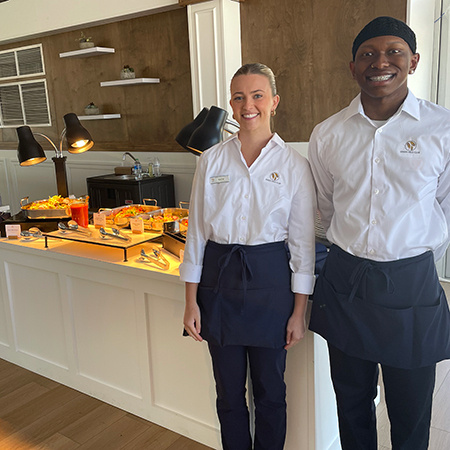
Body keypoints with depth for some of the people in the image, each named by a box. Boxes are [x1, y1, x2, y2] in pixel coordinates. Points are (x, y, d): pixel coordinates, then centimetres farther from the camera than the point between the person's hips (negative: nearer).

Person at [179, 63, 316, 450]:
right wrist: (191, 301, 1)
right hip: (219, 278, 2)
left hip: (270, 279, -1)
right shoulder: (211, 160, 1)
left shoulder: (294, 164, -3)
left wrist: (299, 311, -3)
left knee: (270, 391, 13)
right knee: (229, 391, 15)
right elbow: (196, 232, 3)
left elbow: (303, 241, -2)